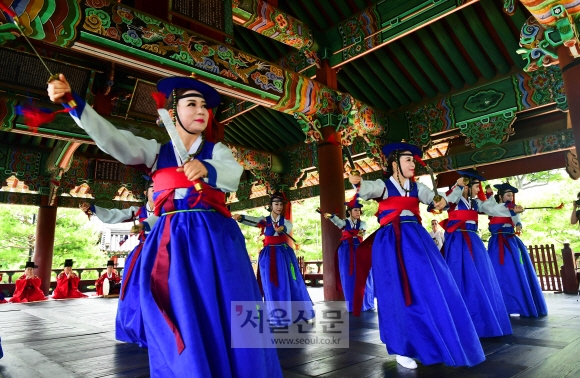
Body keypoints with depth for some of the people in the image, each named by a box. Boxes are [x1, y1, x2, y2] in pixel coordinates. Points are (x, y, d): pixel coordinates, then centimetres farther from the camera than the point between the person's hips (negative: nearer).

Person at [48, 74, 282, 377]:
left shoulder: (217, 150, 11)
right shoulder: (156, 151, 14)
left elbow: (232, 176, -10)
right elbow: (113, 139, -1)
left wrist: (205, 169, -31)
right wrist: (72, 102, -13)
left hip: (214, 241, 0)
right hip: (171, 244, 1)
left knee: (227, 320, -2)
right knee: (179, 328, 1)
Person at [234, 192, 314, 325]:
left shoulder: (285, 221, 3)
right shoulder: (265, 220, 1)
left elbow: (288, 228, -22)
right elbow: (253, 221, -19)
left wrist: (281, 229, -47)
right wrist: (240, 217, -40)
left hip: (284, 254, 1)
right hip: (269, 255, 0)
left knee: (288, 283, 4)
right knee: (271, 285, 0)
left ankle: (295, 312, 20)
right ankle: (276, 316, 11)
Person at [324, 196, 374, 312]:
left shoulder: (362, 223, 6)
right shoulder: (344, 222, 1)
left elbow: (362, 229, -17)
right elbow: (337, 221, -22)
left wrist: (361, 232, -41)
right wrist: (330, 216, -44)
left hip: (359, 250, 1)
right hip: (346, 251, -1)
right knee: (349, 277, 1)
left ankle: (367, 303, 16)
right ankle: (353, 306, 11)